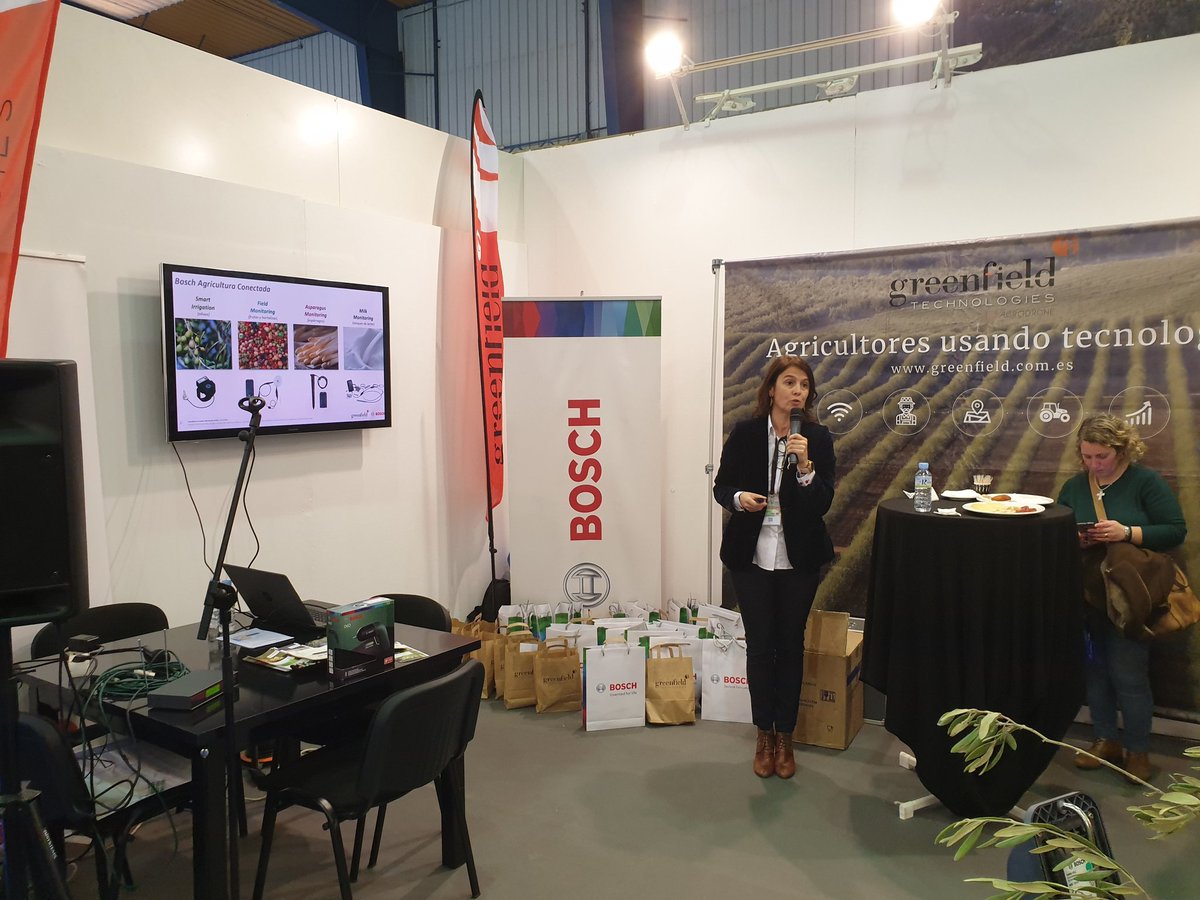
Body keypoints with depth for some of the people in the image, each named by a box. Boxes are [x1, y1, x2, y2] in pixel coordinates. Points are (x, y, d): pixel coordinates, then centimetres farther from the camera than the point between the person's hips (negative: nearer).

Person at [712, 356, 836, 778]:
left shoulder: (818, 437, -5)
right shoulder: (744, 433, -5)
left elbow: (823, 503, -8)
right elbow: (721, 485, 4)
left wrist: (805, 466, -24)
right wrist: (739, 498, -18)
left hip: (798, 557, 0)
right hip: (751, 555, 0)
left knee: (791, 645, 9)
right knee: (759, 645, 8)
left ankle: (785, 737, 25)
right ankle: (764, 735, 25)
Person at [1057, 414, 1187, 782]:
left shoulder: (1146, 482, -5)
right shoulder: (1074, 486, 7)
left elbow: (1176, 530, -9)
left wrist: (1128, 533, -22)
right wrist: (1070, 540, -13)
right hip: (1088, 595, 4)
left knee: (1128, 673, -2)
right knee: (1095, 669, 12)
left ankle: (1138, 749, 17)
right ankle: (1106, 739, 27)